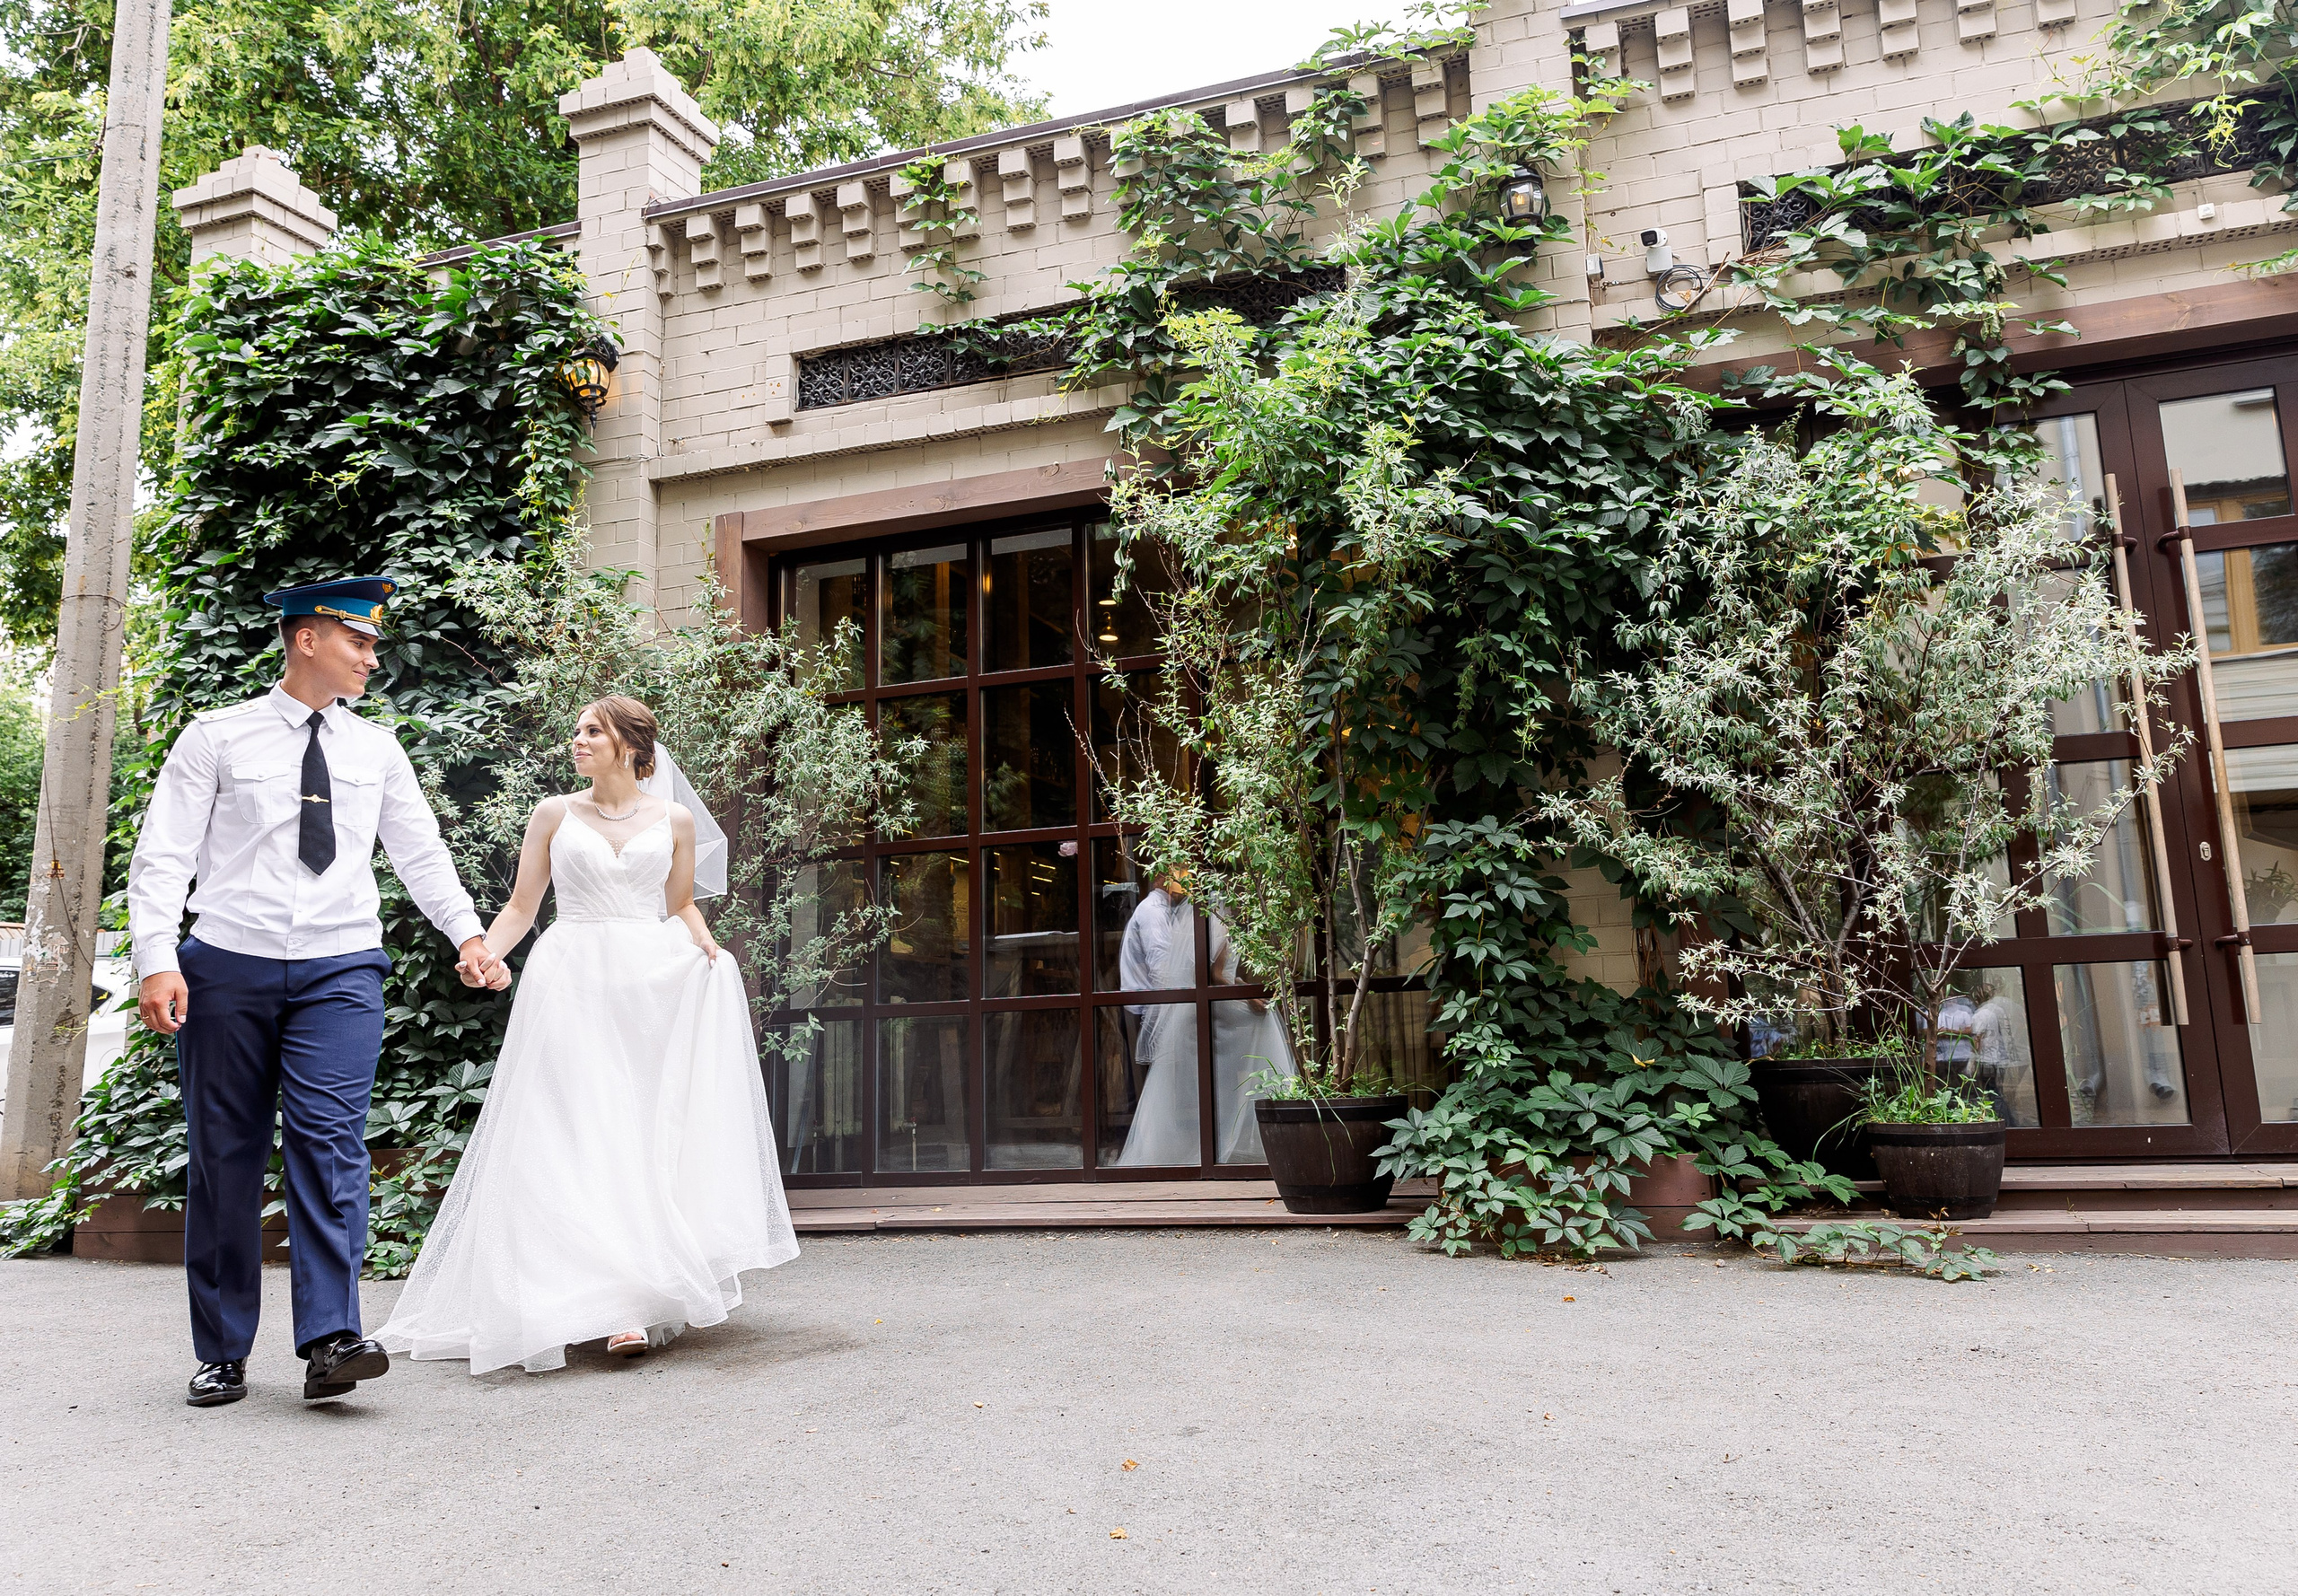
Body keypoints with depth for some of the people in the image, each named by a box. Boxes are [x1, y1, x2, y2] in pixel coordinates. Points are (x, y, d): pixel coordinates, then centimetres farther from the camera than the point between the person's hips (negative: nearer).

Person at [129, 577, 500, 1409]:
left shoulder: (377, 749, 12)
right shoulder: (216, 738, 4)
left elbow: (421, 851, 16)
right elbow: (162, 856, 0)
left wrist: (466, 931, 5)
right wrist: (157, 958, -11)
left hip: (341, 970, 1)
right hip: (228, 966, -1)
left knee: (329, 1142, -10)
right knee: (225, 1155, 5)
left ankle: (331, 1339, -11)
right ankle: (221, 1354, 16)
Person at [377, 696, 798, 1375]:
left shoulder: (675, 820, 9)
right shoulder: (554, 814, 8)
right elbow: (521, 905, 8)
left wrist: (705, 945, -3)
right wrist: (486, 954, -9)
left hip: (654, 985, 1)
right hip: (572, 986, 0)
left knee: (650, 1132, -2)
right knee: (584, 1138, -7)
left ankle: (648, 1289, 4)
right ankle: (620, 1307, -5)